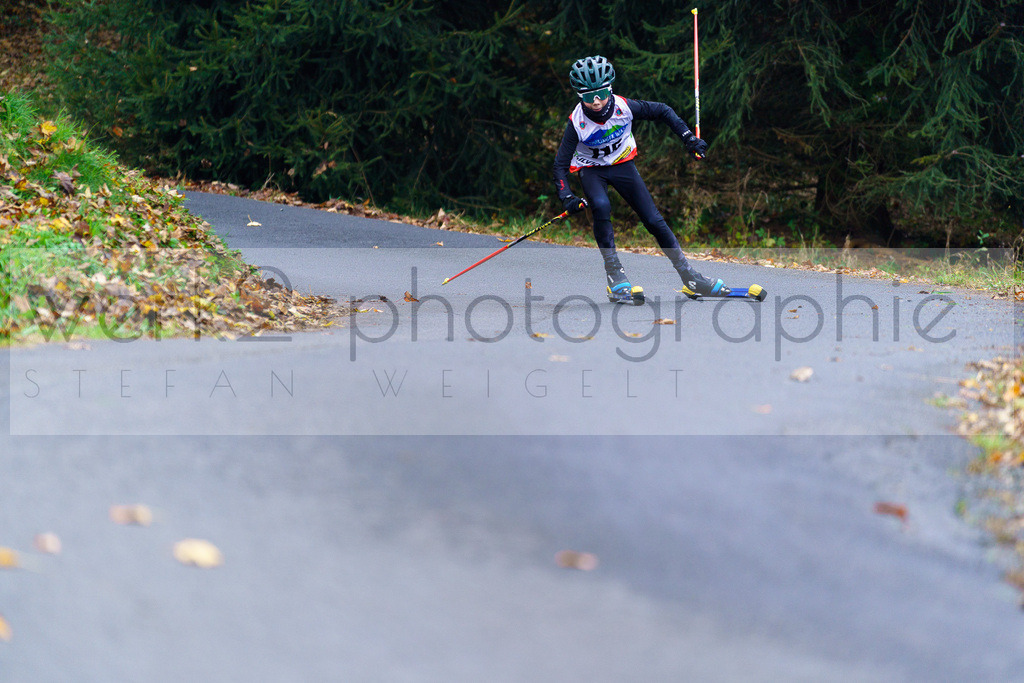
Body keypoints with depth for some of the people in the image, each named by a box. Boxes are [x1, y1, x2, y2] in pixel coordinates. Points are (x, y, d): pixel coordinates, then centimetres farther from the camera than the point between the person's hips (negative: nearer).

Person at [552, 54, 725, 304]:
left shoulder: (624, 107, -24)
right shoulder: (577, 123, -27)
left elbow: (663, 111, -8)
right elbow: (561, 163, -22)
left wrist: (688, 138, -14)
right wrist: (567, 197, -36)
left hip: (622, 165, 2)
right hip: (591, 170, -2)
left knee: (654, 220, -4)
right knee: (601, 207, -33)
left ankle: (688, 277, 7)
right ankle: (616, 278, -26)